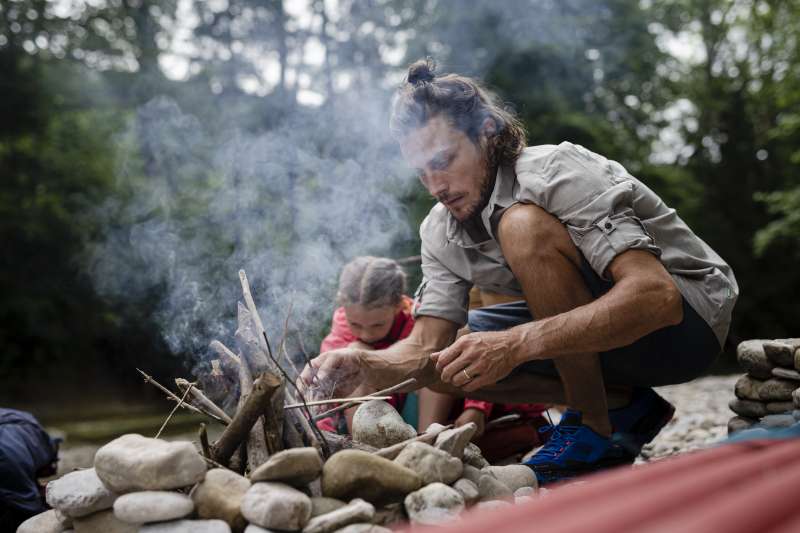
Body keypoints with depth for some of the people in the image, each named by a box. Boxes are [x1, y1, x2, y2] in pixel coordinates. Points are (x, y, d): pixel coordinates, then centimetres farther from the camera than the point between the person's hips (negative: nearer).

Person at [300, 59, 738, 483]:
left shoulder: (558, 173, -24)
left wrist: (517, 344, -44)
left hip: (688, 313, -7)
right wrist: (362, 365, -28)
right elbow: (424, 347, -6)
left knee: (524, 227, -30)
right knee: (446, 362, -5)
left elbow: (655, 295, -35)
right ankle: (623, 405, -1)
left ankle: (598, 426, -17)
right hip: (588, 325, 8)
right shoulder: (440, 233, -2)